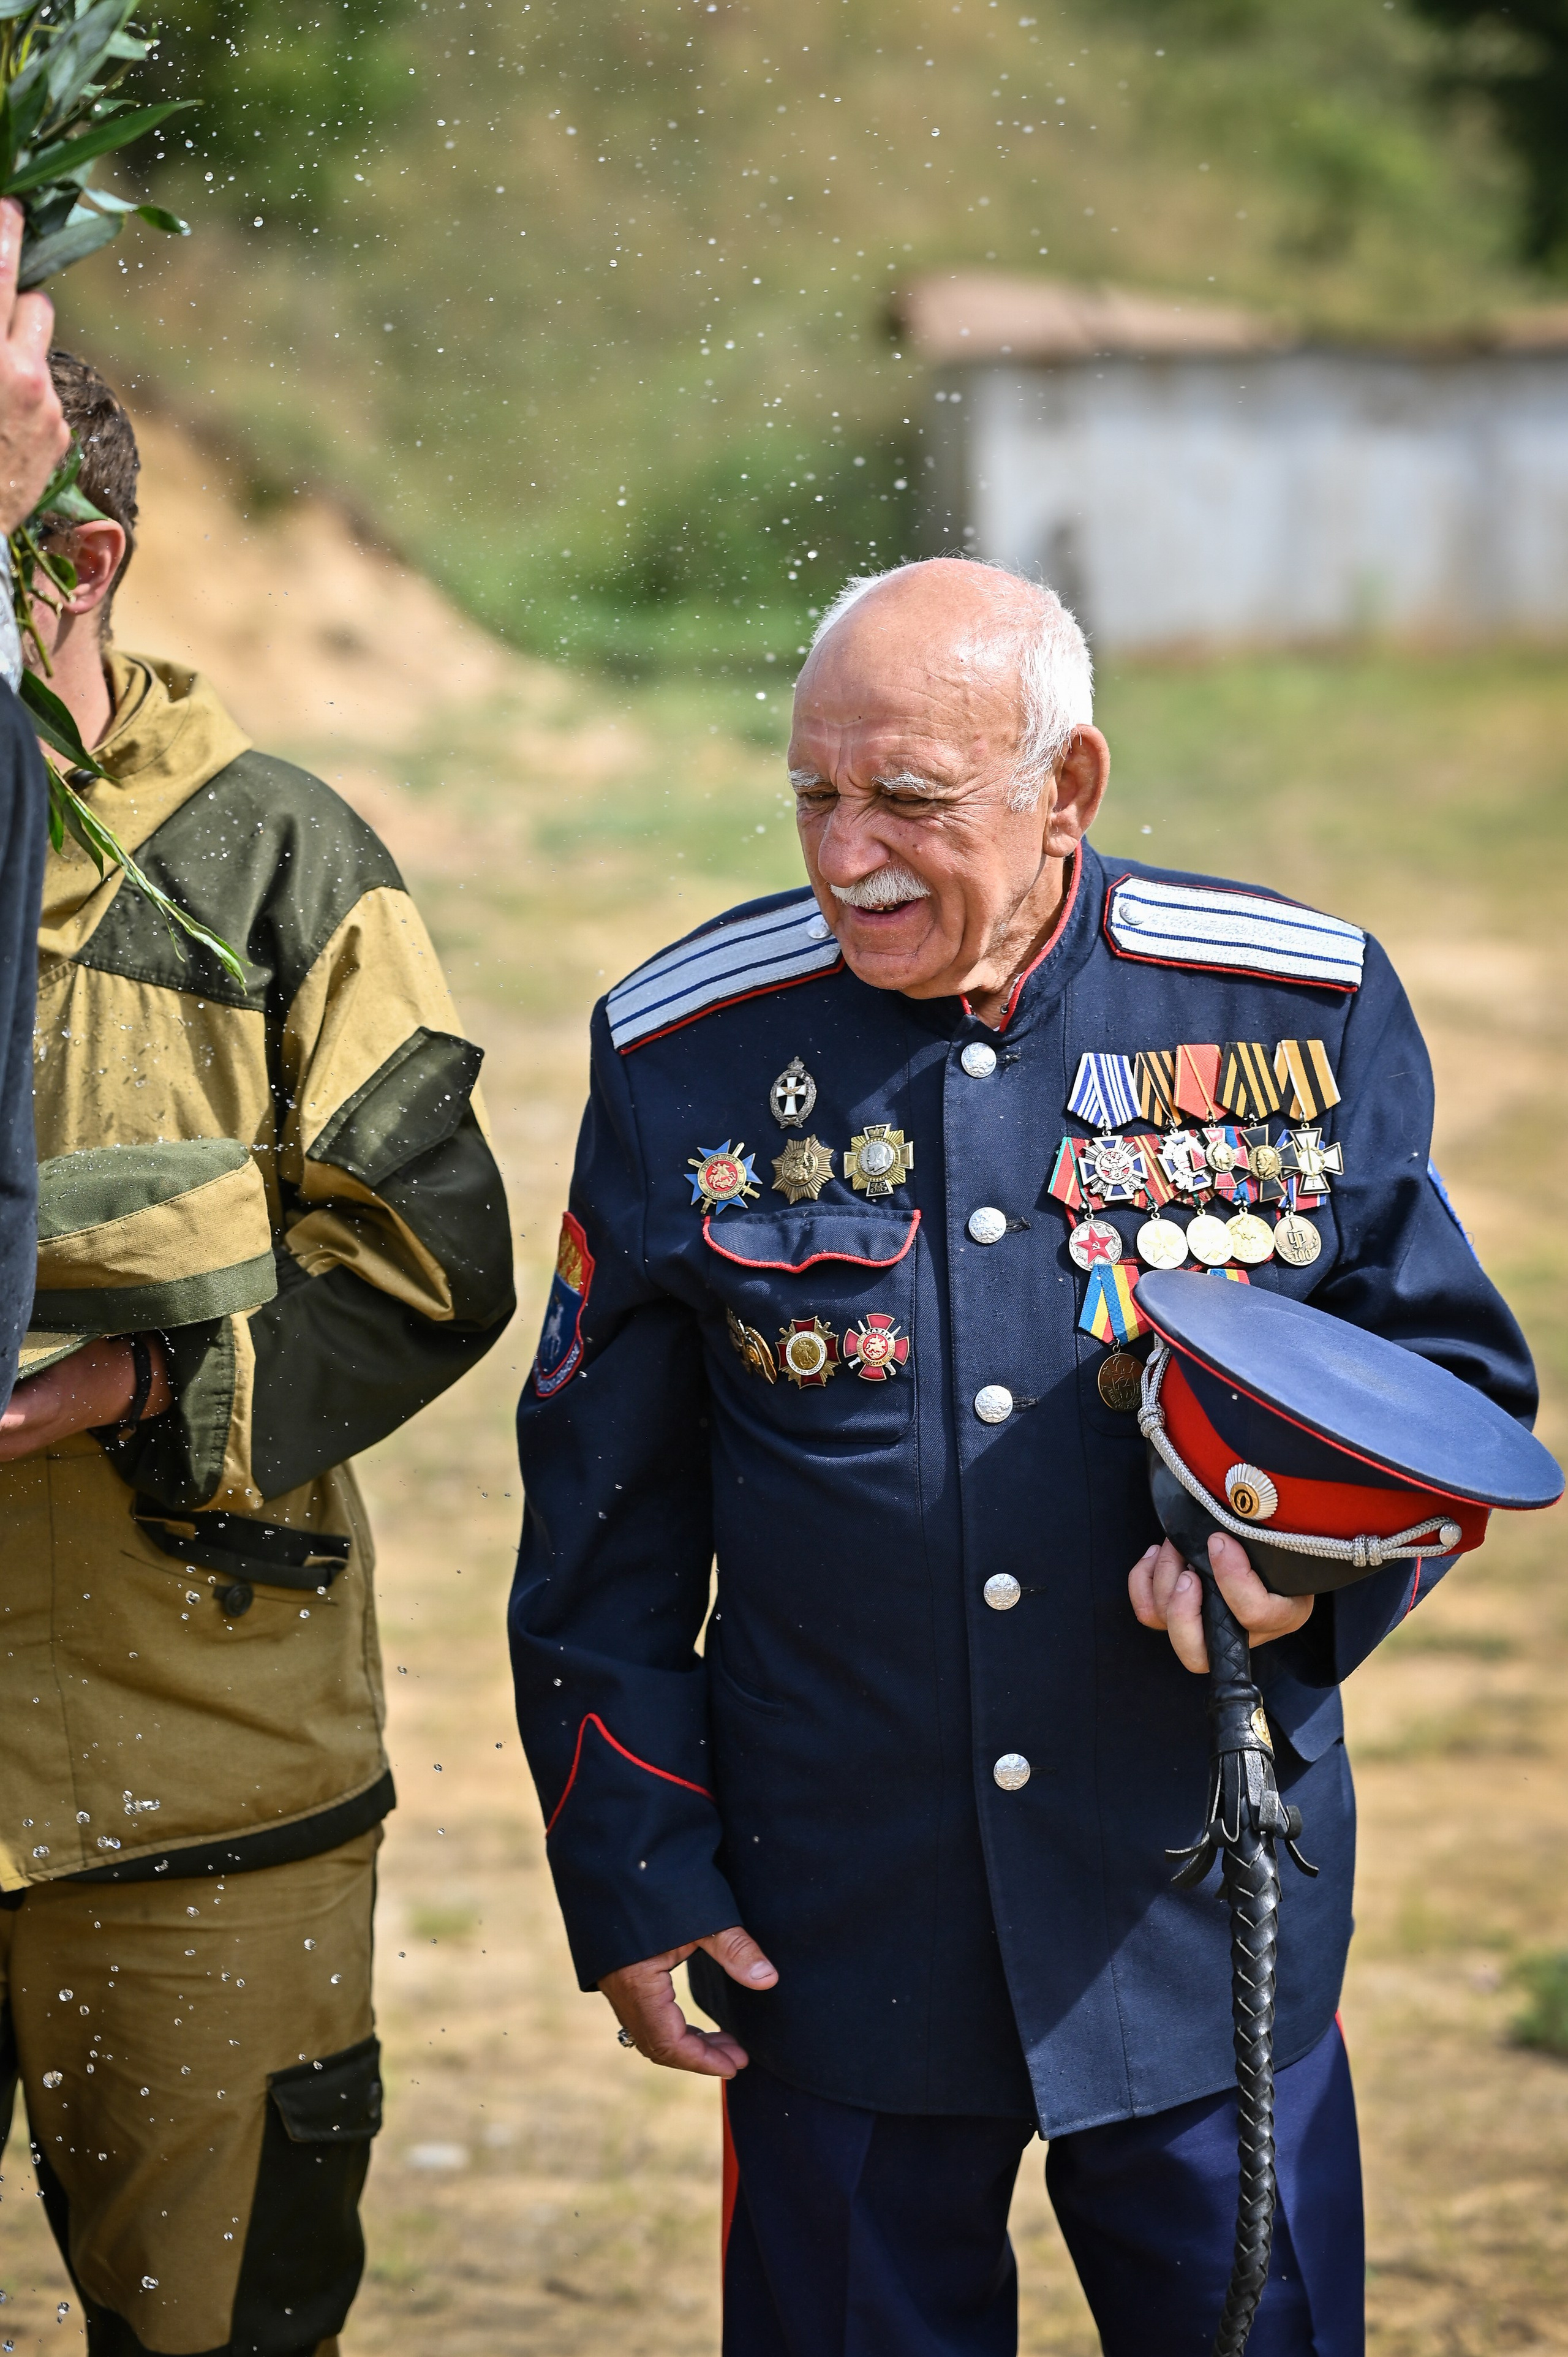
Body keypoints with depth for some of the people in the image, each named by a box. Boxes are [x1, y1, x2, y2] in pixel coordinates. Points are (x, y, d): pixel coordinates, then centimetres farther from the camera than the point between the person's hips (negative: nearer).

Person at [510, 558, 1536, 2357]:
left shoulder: (1300, 1011, -3)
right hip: (838, 1928, 0)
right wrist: (630, 1869, 3)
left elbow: (1451, 1364, 7)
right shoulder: (691, 1056, -1)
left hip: (1208, 1920, 0)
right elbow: (605, 1513, 6)